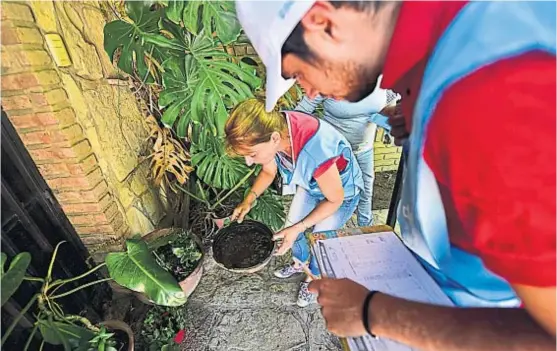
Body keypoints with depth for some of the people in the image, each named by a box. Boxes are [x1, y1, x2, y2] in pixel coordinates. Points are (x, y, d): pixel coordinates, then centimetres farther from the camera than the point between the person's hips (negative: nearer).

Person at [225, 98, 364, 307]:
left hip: (341, 192, -5)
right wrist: (249, 200, -15)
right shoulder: (272, 128, -25)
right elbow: (268, 172, -3)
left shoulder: (315, 150, -45)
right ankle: (300, 263, 46)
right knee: (290, 229, 14)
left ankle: (312, 278, 39)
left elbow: (335, 199, -25)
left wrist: (298, 228, -26)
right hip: (311, 185, 6)